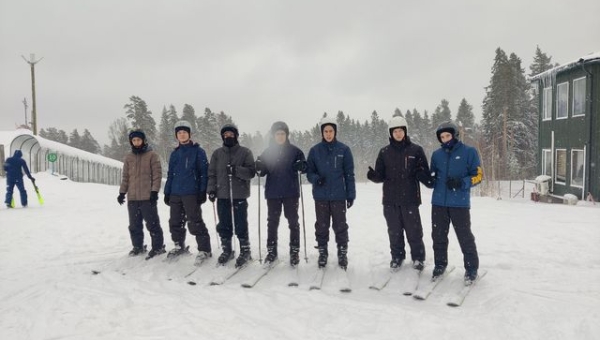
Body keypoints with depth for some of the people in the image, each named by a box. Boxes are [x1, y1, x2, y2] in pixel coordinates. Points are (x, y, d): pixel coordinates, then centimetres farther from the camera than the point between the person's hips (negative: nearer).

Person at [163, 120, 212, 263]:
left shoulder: (198, 151, 0)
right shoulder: (175, 153, 15)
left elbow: (204, 172, -5)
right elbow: (170, 174, 19)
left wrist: (202, 191, -12)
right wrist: (167, 192, 14)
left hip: (191, 193, -6)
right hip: (175, 194, 6)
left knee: (195, 222, -9)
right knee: (175, 222, 11)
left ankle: (204, 249, 0)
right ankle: (179, 246, 28)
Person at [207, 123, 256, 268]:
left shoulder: (245, 152, 2)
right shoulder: (217, 153, 11)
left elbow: (251, 172, -5)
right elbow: (212, 173, 12)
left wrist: (236, 170, -20)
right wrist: (211, 190, 1)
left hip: (239, 195, -3)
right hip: (222, 196, 3)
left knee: (241, 225, -1)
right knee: (224, 226, 9)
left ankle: (245, 251, 13)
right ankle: (227, 250, 23)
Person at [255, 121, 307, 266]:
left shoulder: (295, 151, 1)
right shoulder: (267, 152, 5)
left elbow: (305, 167, 2)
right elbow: (262, 172, 6)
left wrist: (301, 166, -21)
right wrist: (259, 168, -16)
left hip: (291, 193, -1)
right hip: (272, 193, 2)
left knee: (293, 222, 5)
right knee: (272, 222, 8)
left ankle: (294, 252, 14)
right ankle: (271, 251, 19)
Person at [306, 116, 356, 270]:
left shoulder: (343, 149, -1)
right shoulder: (315, 150, 2)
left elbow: (349, 173, 1)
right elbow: (309, 171, 7)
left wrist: (351, 194, -2)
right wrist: (315, 179, -15)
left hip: (339, 195, -1)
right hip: (320, 196, 1)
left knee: (340, 226, 6)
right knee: (322, 226, 10)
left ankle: (342, 253, 20)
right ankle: (322, 253, 24)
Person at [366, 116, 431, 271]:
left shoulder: (416, 150, 0)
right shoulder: (385, 152, 6)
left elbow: (426, 175, 1)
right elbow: (381, 175, 6)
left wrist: (421, 174, -21)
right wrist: (374, 176, -15)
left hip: (410, 198, -2)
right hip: (390, 200, 2)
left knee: (414, 231, 5)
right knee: (394, 231, 11)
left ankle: (418, 257, 24)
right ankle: (397, 257, 28)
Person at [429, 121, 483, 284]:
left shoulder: (469, 152, -2)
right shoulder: (436, 154, 10)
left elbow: (478, 175, -4)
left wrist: (461, 183, -20)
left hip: (460, 203, -4)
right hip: (438, 202, 4)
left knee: (465, 237, 2)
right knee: (438, 236, 11)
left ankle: (471, 268, 17)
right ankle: (440, 264, 26)